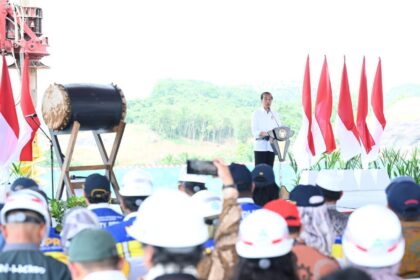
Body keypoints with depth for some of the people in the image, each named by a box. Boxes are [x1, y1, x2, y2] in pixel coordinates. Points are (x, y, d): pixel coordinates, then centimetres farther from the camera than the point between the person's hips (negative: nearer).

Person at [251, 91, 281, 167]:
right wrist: (263, 133, -27)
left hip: (271, 146, 4)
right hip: (260, 146, -4)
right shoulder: (257, 114, 3)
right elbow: (254, 131, -7)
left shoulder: (274, 115, 16)